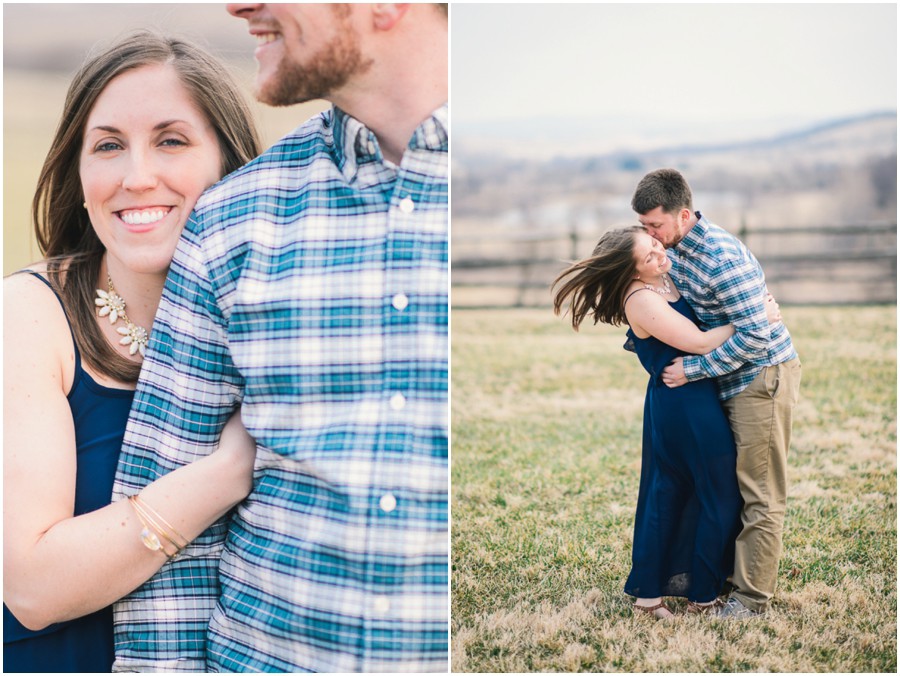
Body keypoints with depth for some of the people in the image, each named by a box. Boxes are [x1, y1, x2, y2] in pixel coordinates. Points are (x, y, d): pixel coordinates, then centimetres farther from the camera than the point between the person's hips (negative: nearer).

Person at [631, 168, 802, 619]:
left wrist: (693, 370, -23)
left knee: (760, 495, -2)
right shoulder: (675, 248, 3)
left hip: (762, 376, -9)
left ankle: (753, 597, 4)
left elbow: (755, 336, -27)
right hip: (730, 379, 10)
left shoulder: (722, 259, -27)